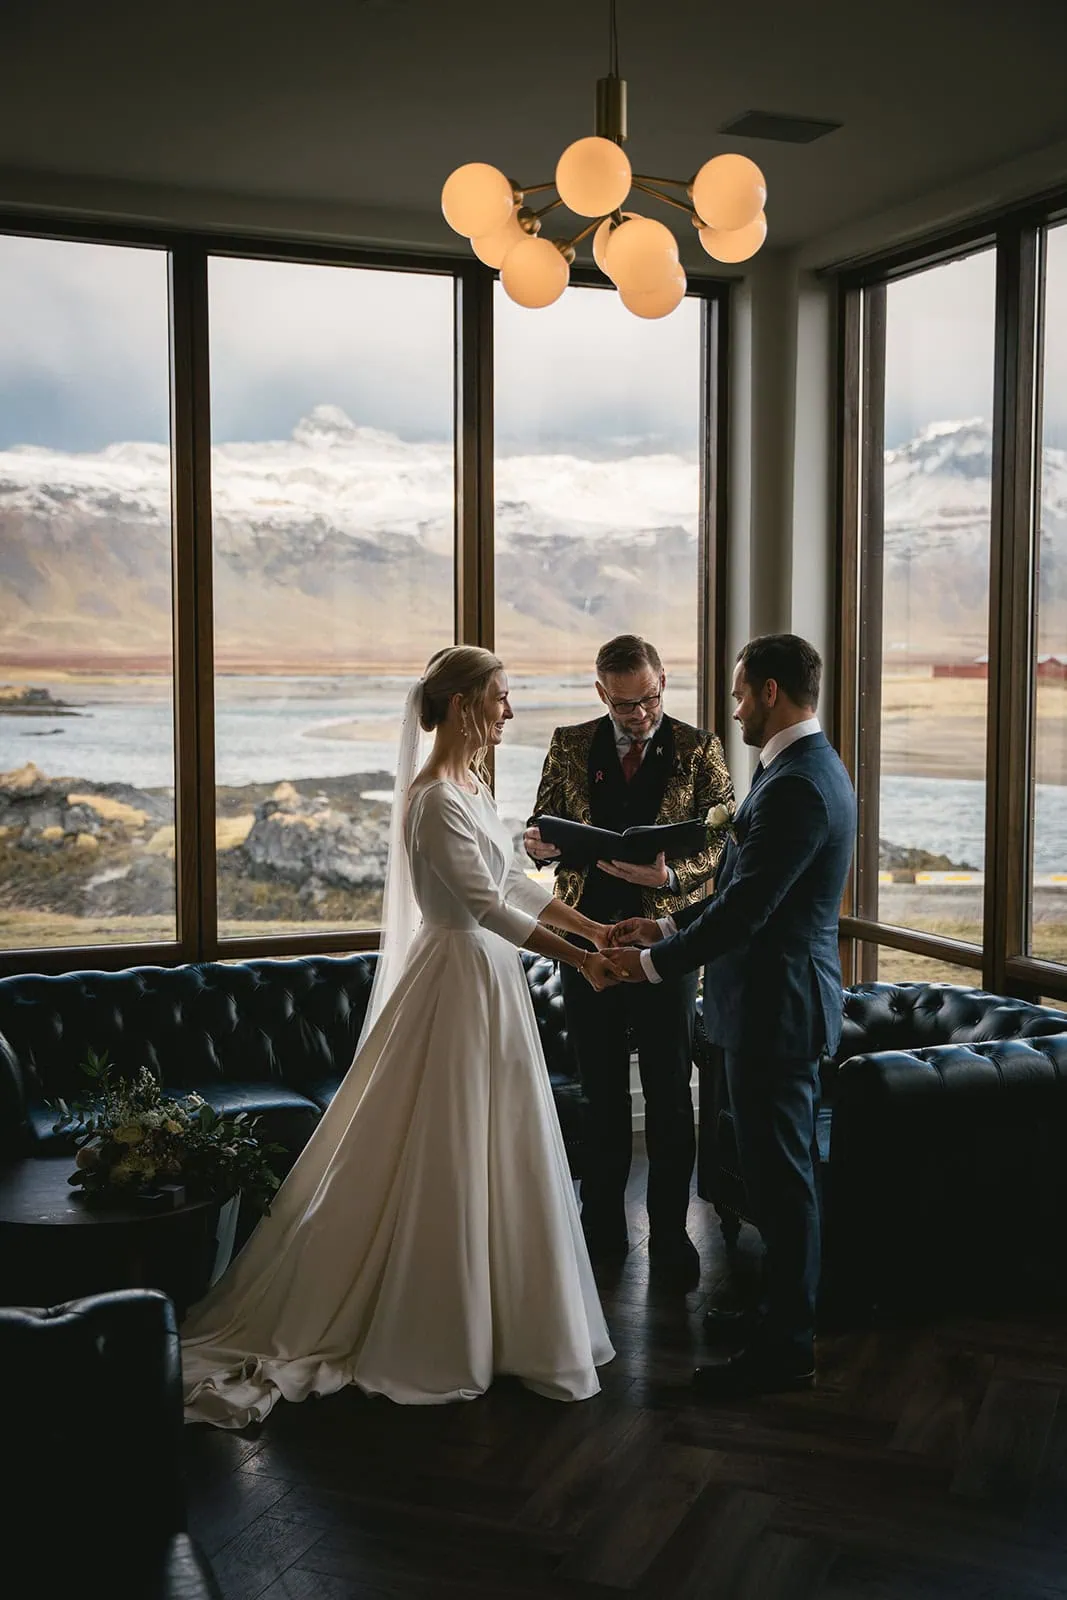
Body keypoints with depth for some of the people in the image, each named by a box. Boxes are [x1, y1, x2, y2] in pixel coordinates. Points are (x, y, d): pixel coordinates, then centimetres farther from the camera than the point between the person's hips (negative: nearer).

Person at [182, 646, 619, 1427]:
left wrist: (594, 927, 10)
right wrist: (578, 958, -20)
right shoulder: (437, 797, -20)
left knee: (486, 1154, 16)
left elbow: (513, 881, 14)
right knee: (446, 1158, 1)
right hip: (460, 979, -10)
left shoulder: (473, 784, 10)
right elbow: (485, 902, -23)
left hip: (488, 978, 10)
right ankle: (439, 1333, 15)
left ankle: (481, 1315, 29)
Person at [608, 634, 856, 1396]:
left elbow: (746, 907, -24)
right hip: (785, 997, 11)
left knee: (780, 1174, 0)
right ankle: (785, 1312, 35)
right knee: (782, 1170, 20)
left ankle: (786, 1349, 11)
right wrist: (670, 925, 11)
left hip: (776, 1004, -11)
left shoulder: (796, 785, -22)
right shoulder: (811, 768, 12)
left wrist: (657, 962, -13)